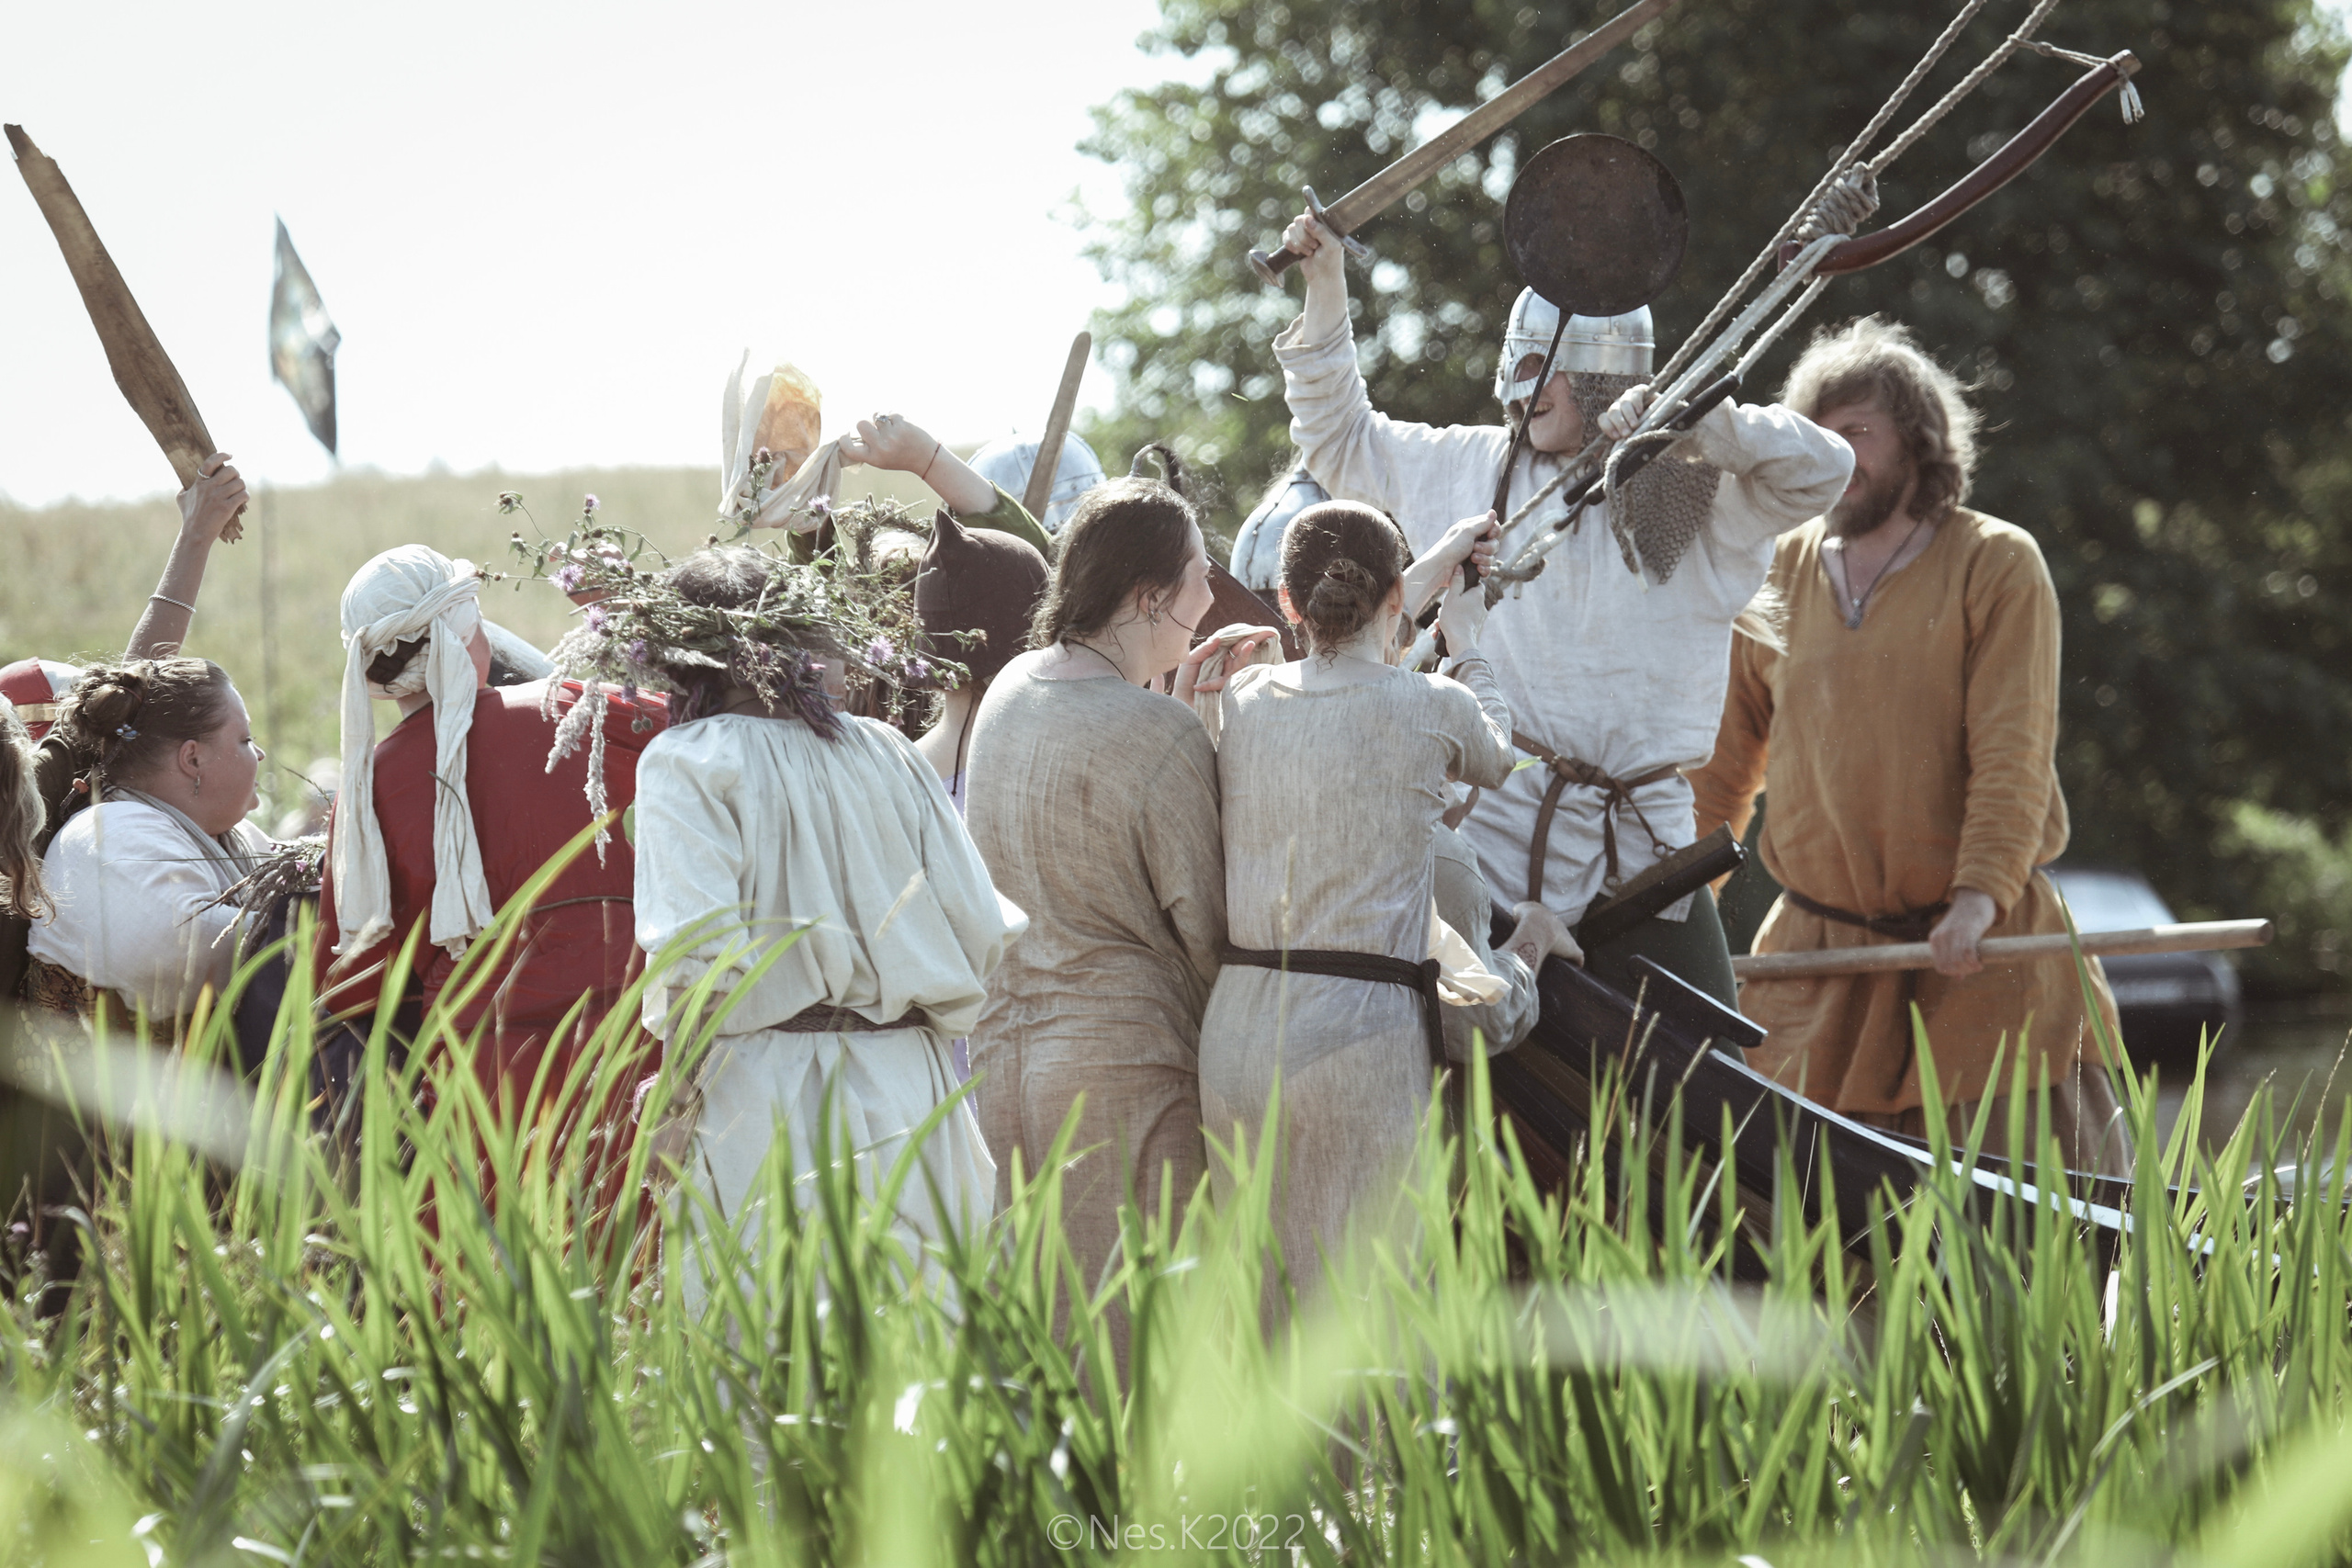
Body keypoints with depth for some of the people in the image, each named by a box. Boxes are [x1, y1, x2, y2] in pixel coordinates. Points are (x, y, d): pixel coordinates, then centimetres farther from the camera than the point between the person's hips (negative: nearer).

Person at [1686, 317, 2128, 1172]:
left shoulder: (1997, 564, -1)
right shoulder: (1779, 575, 10)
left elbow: (2014, 748, -9)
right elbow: (1728, 753, 15)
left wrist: (1979, 894, -21)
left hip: (1978, 946, -3)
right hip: (1816, 951, 4)